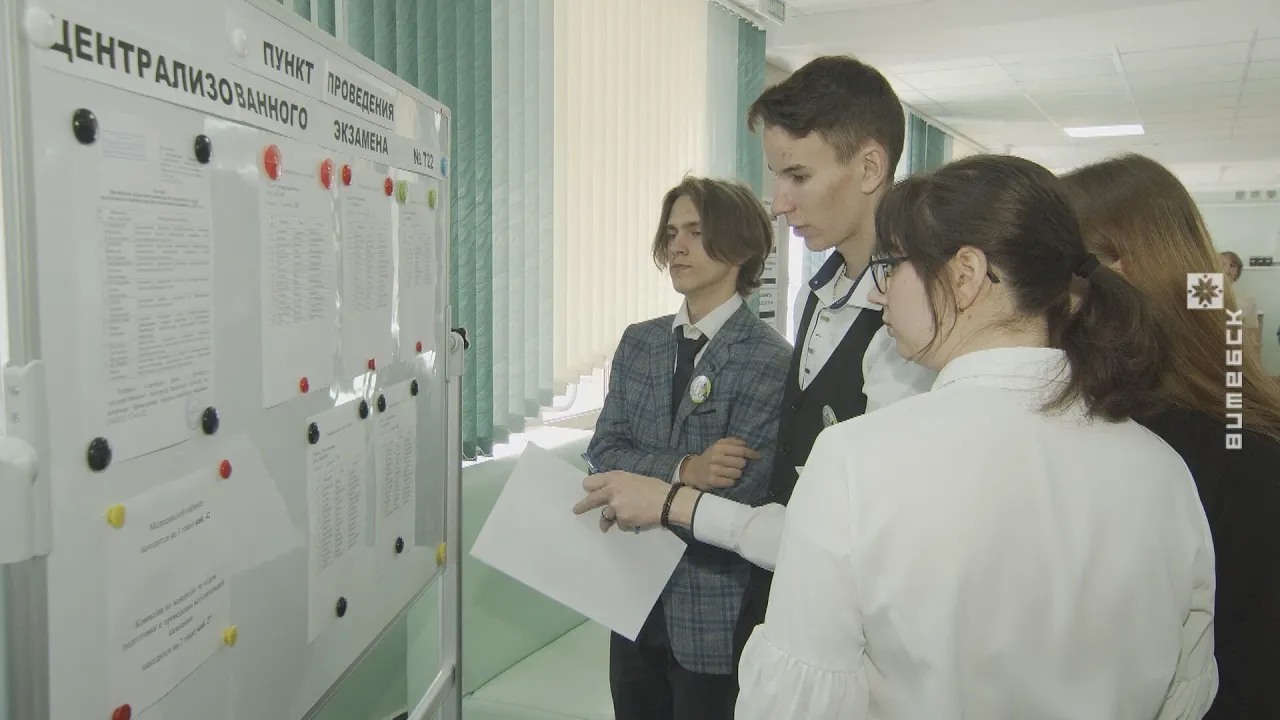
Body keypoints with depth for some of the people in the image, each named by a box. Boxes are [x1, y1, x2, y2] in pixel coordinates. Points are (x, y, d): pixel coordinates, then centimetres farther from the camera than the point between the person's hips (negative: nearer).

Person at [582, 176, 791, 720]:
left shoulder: (770, 360, -15)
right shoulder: (639, 342, 4)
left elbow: (736, 496, -20)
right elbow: (603, 450, -4)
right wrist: (680, 470, -21)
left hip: (714, 617, -5)